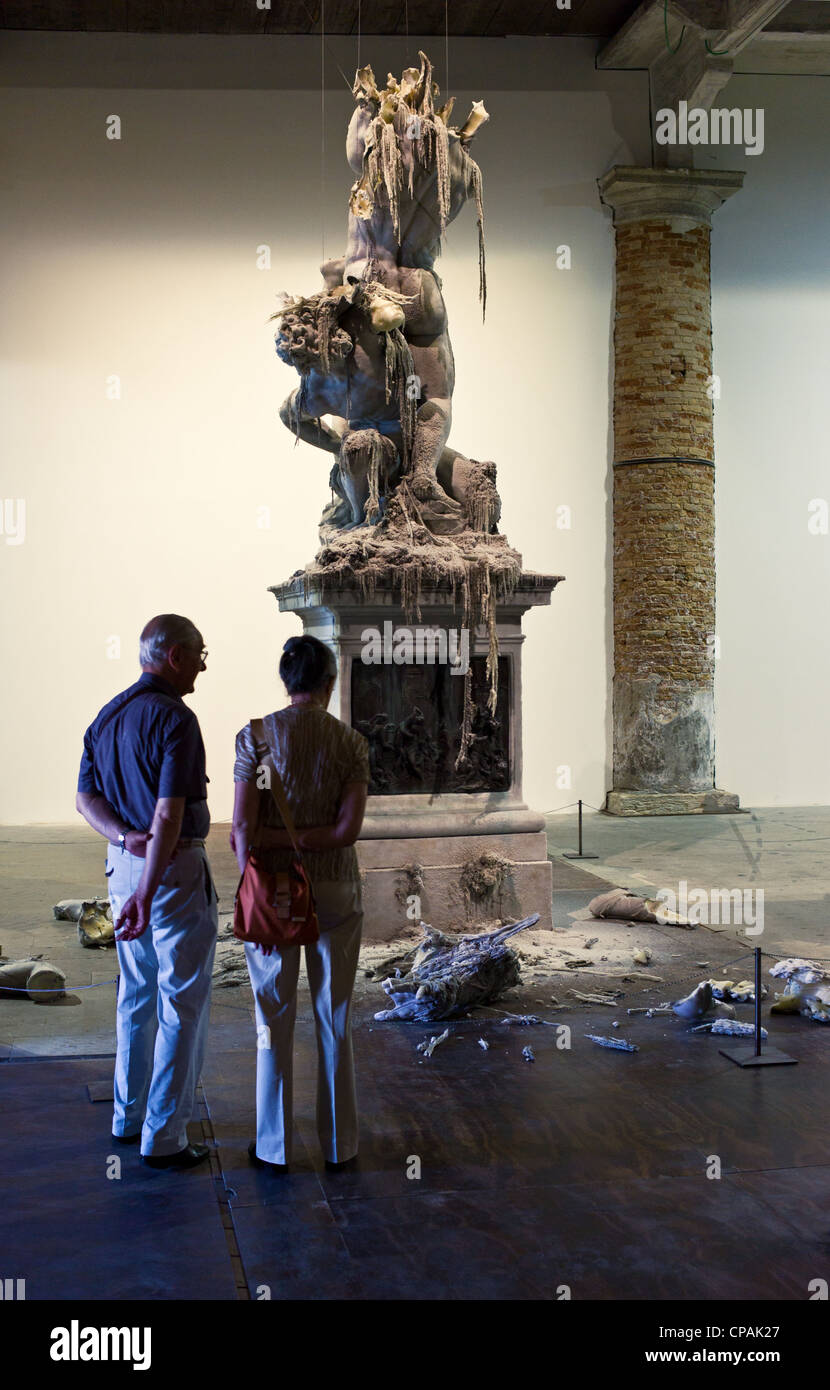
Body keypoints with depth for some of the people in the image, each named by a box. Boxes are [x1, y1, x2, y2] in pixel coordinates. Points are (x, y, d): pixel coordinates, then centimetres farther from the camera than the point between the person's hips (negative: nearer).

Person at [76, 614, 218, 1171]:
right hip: (175, 869, -9)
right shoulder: (174, 719, -18)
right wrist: (147, 893, -27)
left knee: (138, 994, 20)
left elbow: (86, 797, 10)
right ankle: (165, 1136, 5)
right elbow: (170, 813, -25)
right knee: (182, 1003, 0)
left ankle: (129, 1115, 30)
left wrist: (125, 837, -7)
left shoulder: (107, 716, 10)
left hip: (125, 863, 9)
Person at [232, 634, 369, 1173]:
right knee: (335, 1021, 11)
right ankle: (339, 1143, 19)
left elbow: (243, 827, -12)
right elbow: (348, 828, -13)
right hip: (336, 891, 1)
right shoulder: (352, 743, -4)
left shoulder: (256, 736, -7)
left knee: (275, 1021, 9)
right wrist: (289, 840, -7)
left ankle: (275, 1146, 15)